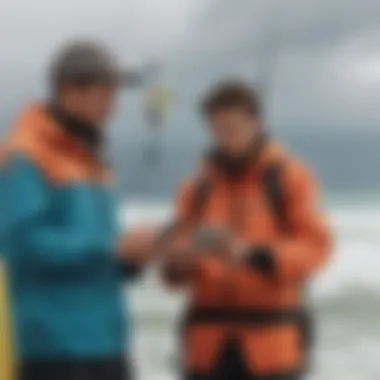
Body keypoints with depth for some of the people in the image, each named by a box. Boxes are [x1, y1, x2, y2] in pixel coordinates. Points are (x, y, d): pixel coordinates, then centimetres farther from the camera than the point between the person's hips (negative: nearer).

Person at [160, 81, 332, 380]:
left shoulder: (291, 177, -1)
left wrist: (251, 253, -24)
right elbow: (174, 256, 5)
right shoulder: (198, 186, 8)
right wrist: (181, 256, -19)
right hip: (210, 341, 3)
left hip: (272, 340, -3)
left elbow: (315, 245, -10)